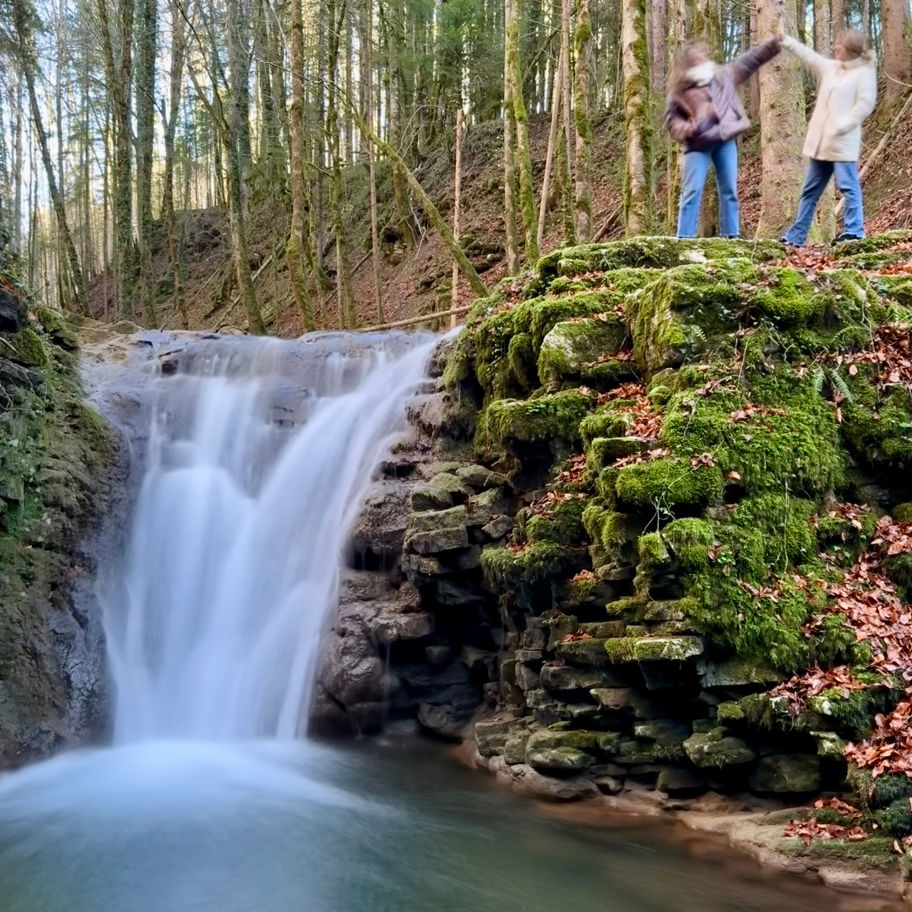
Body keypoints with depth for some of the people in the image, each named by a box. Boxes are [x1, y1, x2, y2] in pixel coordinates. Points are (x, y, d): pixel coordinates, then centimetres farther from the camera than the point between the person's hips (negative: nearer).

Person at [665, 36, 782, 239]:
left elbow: (752, 58, 10)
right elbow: (672, 118, 3)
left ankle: (731, 236, 11)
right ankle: (684, 239, -6)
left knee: (729, 190, 5)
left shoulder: (723, 75, 8)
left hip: (725, 141, 4)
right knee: (692, 192, -7)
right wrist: (685, 129, -18)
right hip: (698, 145, -4)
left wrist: (775, 42, 3)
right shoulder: (680, 91, -1)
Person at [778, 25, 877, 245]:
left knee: (848, 186, -8)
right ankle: (796, 235, 16)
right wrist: (785, 39, 23)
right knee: (810, 190, 11)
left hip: (843, 142, -8)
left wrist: (842, 126, -20)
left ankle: (854, 231, -4)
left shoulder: (865, 71, -6)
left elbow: (865, 104, -14)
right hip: (820, 141, 8)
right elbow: (808, 55, 23)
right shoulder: (829, 67, 14)